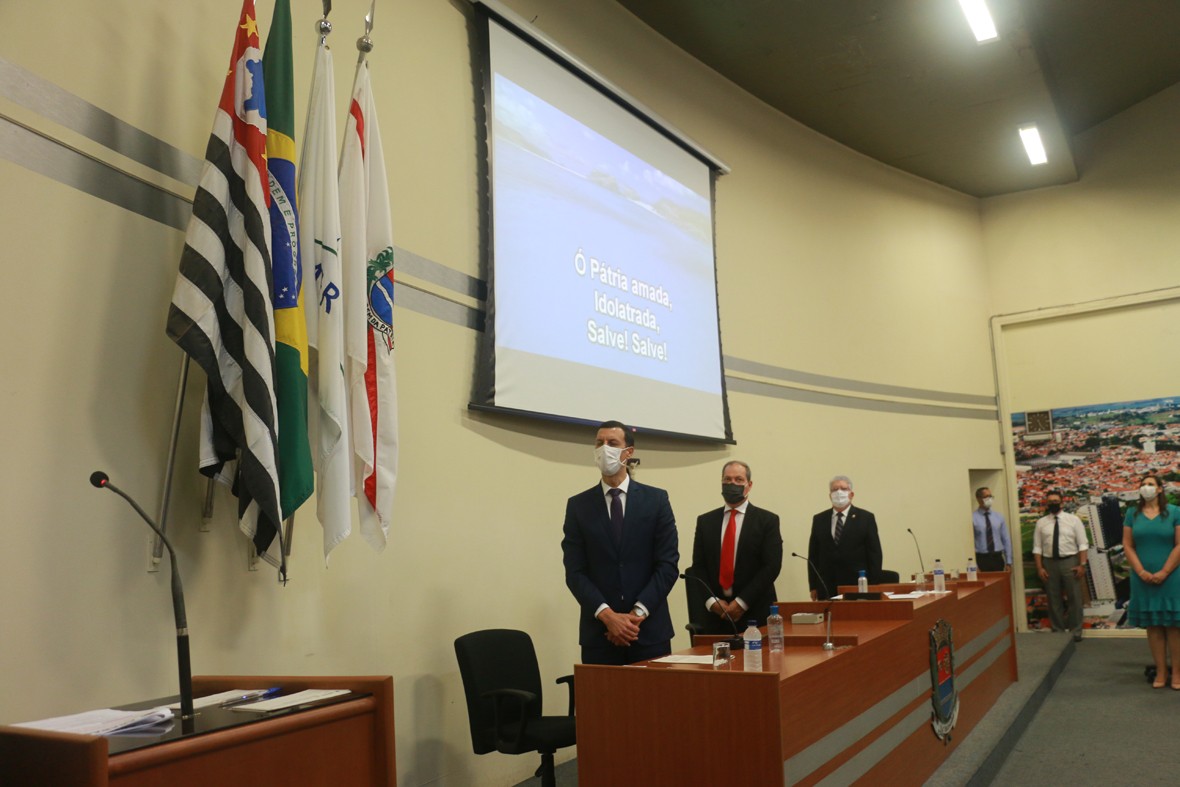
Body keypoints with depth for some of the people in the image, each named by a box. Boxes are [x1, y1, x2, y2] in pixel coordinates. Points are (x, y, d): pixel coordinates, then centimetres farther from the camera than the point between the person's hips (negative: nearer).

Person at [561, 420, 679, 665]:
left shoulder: (656, 499, 3)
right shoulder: (578, 505, 4)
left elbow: (668, 564, -2)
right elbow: (575, 572, -1)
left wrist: (638, 613, -11)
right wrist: (607, 615, -14)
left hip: (650, 629, 0)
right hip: (599, 631, 0)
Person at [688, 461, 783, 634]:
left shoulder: (767, 520, 0)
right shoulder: (705, 521, 8)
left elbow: (772, 566, -7)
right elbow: (698, 566, 5)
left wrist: (742, 602, -13)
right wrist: (711, 601, -9)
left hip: (756, 614, -2)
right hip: (715, 613, 2)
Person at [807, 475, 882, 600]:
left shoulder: (865, 518, 4)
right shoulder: (819, 520, 10)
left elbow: (874, 554, 2)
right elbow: (813, 554, 9)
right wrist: (813, 586, 3)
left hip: (857, 586, -2)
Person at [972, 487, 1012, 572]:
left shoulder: (999, 516, 8)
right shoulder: (972, 518, -6)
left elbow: (1006, 540, 10)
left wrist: (1008, 562, 5)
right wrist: (974, 565, -12)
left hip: (998, 558, 4)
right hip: (981, 559, -4)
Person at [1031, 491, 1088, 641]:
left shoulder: (1073, 520, 0)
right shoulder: (1041, 523, 4)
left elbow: (1083, 544, -2)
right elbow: (1037, 547, 3)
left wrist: (1082, 564, -11)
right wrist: (1040, 568, -4)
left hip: (1070, 562, -1)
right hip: (1049, 563, 2)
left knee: (1074, 597, 4)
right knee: (1054, 599, 9)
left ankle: (1076, 631, 17)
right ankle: (1057, 631, 20)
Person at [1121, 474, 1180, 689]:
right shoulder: (1132, 513, 7)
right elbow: (1127, 545, 4)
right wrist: (1141, 571, -7)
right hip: (1143, 580, 2)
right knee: (1152, 625, 4)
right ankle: (1160, 672, 8)